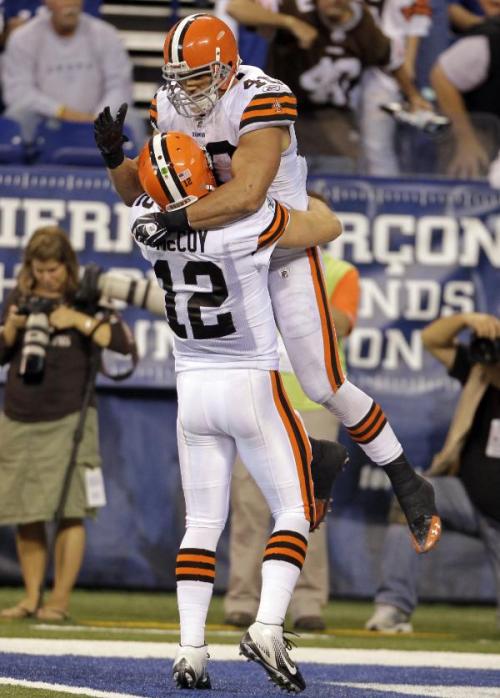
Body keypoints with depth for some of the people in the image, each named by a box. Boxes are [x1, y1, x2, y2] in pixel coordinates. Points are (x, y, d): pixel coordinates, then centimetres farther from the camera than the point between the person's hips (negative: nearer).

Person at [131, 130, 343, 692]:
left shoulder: (146, 225, -6)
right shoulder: (247, 222, -20)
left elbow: (148, 197, 21)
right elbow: (328, 226, -4)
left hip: (193, 388, 4)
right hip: (252, 387, -4)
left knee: (202, 524, 11)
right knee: (295, 513, 6)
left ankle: (190, 650, 2)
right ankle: (267, 628, -13)